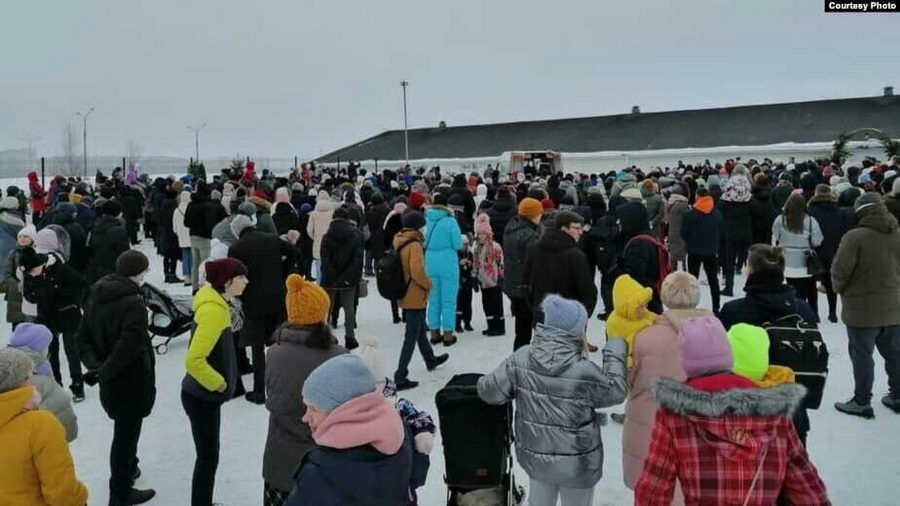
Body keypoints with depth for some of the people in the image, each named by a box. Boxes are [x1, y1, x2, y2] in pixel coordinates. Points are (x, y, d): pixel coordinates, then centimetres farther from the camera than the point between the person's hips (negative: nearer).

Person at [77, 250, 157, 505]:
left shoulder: (97, 294, 3)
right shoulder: (134, 303, -24)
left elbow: (83, 336, 4)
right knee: (126, 434, 7)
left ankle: (128, 469, 47)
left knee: (124, 430, 27)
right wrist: (103, 372, -19)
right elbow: (128, 347, -30)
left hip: (111, 381, 8)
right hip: (131, 381, -8)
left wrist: (94, 364, -6)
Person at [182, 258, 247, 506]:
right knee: (208, 457, 3)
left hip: (204, 395, 9)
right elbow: (193, 360, -33)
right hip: (202, 397, -9)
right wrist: (217, 383, -19)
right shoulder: (214, 310, -27)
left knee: (208, 455, 21)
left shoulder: (214, 302, 4)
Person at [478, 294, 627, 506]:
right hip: (577, 462, -4)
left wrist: (488, 385, 14)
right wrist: (615, 351, 5)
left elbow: (490, 390, -10)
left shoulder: (521, 359, -14)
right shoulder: (584, 370, -25)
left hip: (535, 455, 4)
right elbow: (615, 392, -6)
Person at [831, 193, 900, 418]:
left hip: (862, 309, -6)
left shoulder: (855, 237, -19)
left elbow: (840, 270, -18)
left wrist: (840, 288, 2)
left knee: (862, 356, 4)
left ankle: (862, 402, 13)